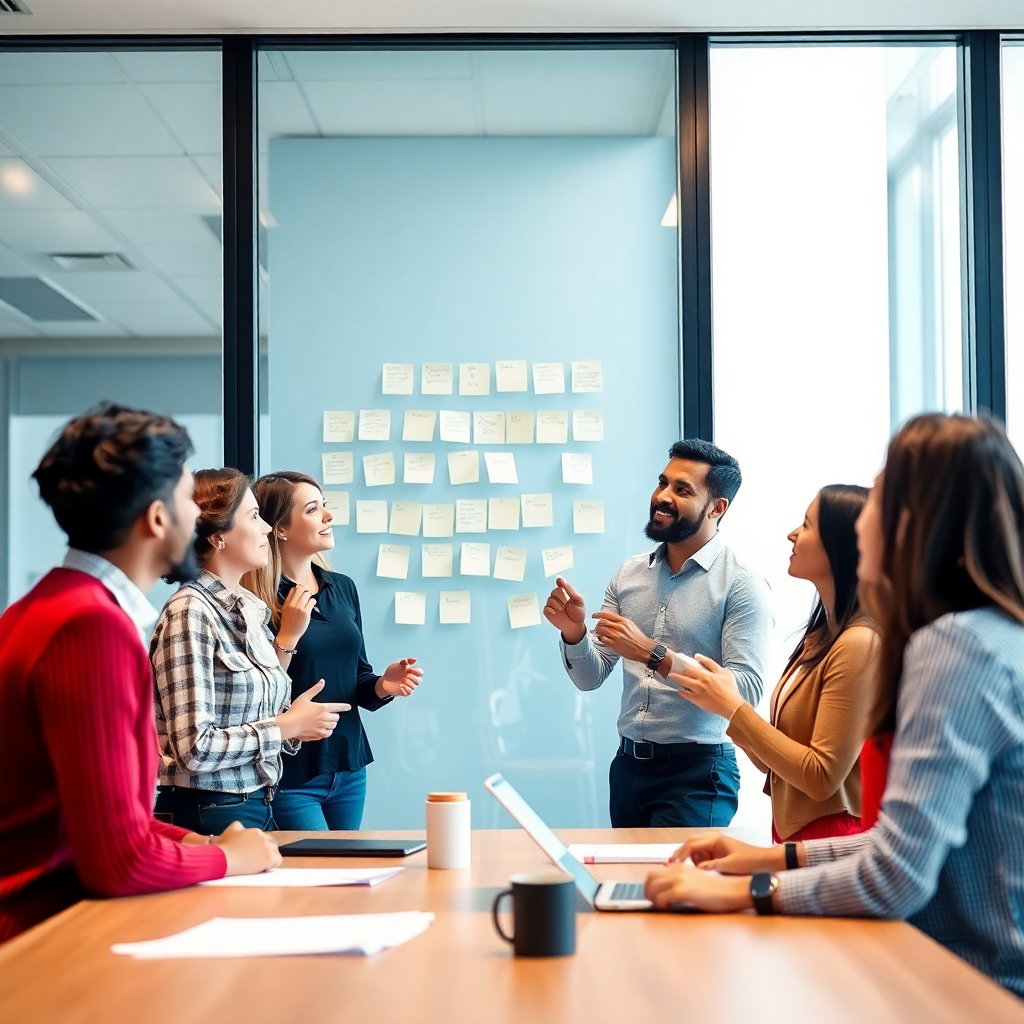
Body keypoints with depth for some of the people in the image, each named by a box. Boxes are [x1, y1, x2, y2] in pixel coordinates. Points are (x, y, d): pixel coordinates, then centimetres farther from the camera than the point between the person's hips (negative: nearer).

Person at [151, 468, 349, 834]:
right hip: (210, 814, -8)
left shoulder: (250, 608, 9)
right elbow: (195, 749, -23)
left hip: (258, 806, 8)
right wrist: (287, 726, -14)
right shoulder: (190, 612, -17)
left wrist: (287, 639, 2)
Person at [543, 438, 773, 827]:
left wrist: (653, 654, -26)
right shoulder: (629, 574, 7)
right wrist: (573, 633, -13)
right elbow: (590, 678, 8)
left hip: (697, 770, -5)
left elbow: (746, 689, -21)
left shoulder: (742, 584, -10)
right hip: (628, 764, 6)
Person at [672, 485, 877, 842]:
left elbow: (822, 777, -20)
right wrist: (719, 701, -3)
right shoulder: (821, 637, 8)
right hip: (793, 829, 8)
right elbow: (775, 763, 9)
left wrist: (734, 707, -13)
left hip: (830, 836, -8)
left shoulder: (859, 645, -19)